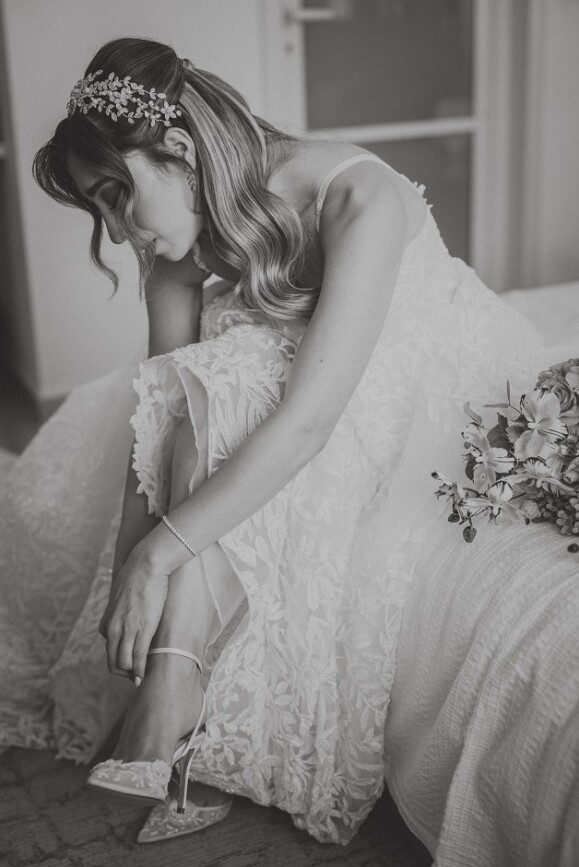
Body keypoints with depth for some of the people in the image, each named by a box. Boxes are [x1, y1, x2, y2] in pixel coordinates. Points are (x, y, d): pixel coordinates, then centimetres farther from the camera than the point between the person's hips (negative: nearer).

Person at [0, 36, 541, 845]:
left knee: (222, 400, -30)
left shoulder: (356, 198, -32)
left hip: (433, 376, -6)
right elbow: (167, 395, -15)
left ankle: (171, 699, -29)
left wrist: (160, 550, -41)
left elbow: (309, 418, -39)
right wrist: (138, 567, -28)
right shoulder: (182, 239, -12)